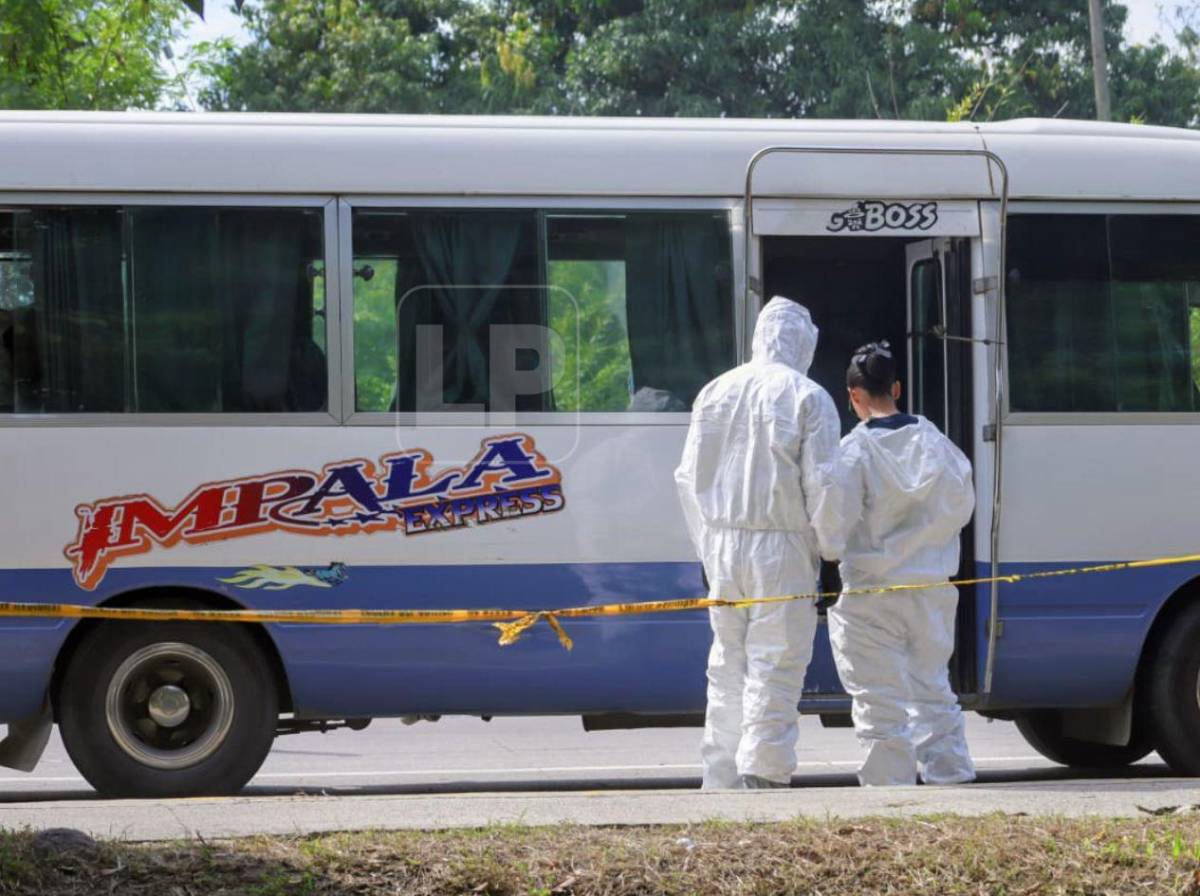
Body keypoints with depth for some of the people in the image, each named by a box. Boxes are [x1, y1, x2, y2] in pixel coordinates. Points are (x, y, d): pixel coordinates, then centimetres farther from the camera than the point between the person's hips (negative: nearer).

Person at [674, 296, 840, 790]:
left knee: (728, 664, 11)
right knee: (776, 662, -3)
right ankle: (762, 770, -10)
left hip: (723, 544, 5)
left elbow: (690, 476, 13)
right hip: (781, 546, -5)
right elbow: (820, 483, -10)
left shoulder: (714, 393, 10)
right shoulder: (808, 398, -6)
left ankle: (720, 777, 11)